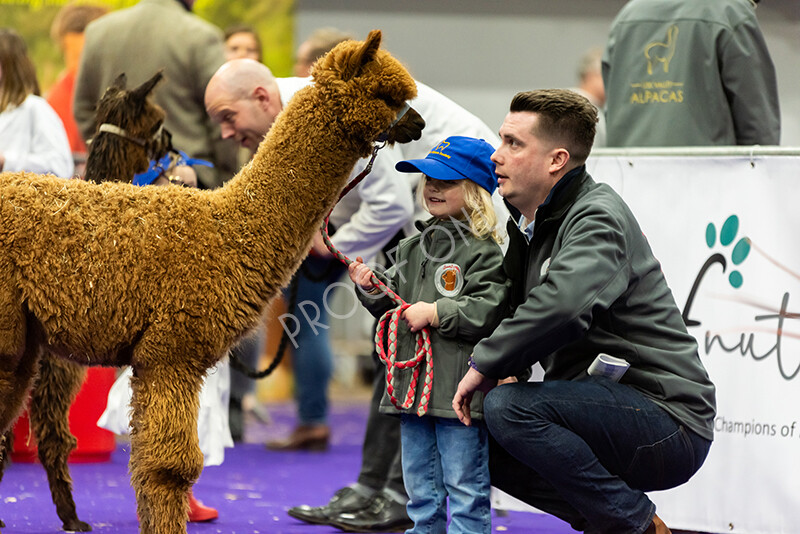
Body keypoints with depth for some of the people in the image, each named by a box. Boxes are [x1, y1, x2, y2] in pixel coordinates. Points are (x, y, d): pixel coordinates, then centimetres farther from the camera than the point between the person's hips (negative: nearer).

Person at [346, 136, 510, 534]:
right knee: (421, 486, 16)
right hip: (414, 381, 8)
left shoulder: (483, 251, -9)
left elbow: (489, 310, -18)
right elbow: (394, 303, 23)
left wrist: (436, 313, -18)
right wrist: (371, 289, 4)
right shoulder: (413, 247, 15)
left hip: (459, 390, -8)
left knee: (464, 486, -2)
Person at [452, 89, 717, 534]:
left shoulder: (598, 217, -16)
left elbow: (564, 305, -36)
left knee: (508, 408, -27)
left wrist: (486, 365, -25)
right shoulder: (531, 227, 14)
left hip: (670, 422, -10)